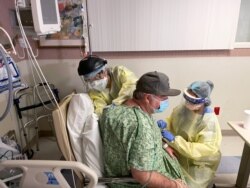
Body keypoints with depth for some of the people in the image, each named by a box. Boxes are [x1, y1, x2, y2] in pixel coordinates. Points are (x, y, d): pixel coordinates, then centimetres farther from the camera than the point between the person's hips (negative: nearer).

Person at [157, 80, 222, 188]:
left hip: (199, 164, -4)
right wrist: (164, 125, -24)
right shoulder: (182, 108, -11)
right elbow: (170, 123, 2)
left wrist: (174, 140, -35)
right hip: (179, 156, 4)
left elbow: (204, 150, -28)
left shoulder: (209, 121, -25)